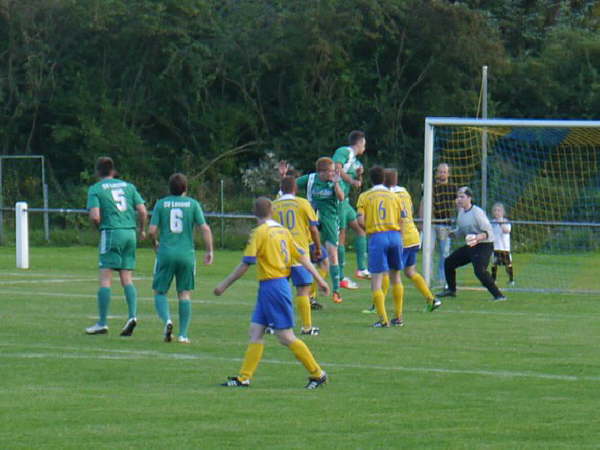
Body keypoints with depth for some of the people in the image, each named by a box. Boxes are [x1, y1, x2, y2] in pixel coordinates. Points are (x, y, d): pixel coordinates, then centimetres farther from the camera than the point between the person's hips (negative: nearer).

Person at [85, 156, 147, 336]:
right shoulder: (128, 186, 13)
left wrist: (99, 227, 10)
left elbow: (95, 216, -11)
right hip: (130, 233, 4)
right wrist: (142, 230, 21)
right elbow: (142, 211, 6)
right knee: (127, 279, 8)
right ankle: (132, 315, -9)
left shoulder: (95, 189, 1)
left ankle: (102, 323, -5)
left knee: (105, 279, -3)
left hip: (111, 233, -4)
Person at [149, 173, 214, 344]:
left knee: (160, 292, 9)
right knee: (185, 294, 8)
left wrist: (155, 244, 18)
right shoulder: (192, 204, 2)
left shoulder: (161, 204, 2)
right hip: (187, 253, 1)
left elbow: (152, 230, -2)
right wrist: (209, 251, 6)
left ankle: (167, 320, -18)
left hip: (165, 253, 0)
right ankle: (183, 334, 4)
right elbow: (205, 229, -4)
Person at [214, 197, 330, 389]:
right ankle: (244, 377, 6)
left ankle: (317, 374, 1)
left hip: (271, 285, -9)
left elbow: (245, 264, -15)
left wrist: (224, 285, -7)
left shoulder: (260, 232, -13)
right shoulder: (283, 231, 10)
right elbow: (302, 257, 12)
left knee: (286, 337, -4)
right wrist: (319, 279, 18)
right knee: (256, 332, 7)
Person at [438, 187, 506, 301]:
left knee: (480, 270, -30)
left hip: (484, 246, -10)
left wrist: (479, 237, -40)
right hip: (470, 246, 10)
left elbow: (488, 231, -22)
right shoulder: (461, 212, 7)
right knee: (449, 262, 17)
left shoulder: (477, 212, -19)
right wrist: (453, 233, -1)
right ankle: (451, 290, 35)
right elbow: (461, 230, 20)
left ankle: (498, 295, -26)